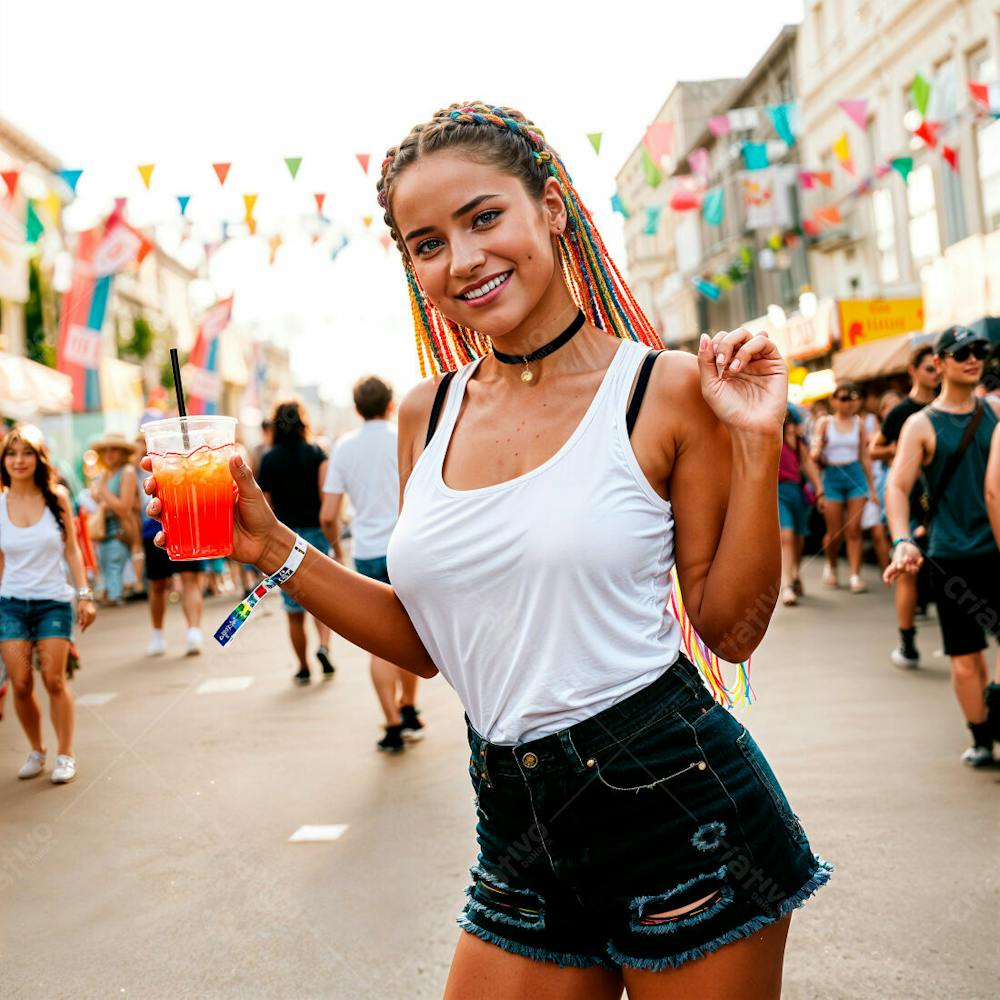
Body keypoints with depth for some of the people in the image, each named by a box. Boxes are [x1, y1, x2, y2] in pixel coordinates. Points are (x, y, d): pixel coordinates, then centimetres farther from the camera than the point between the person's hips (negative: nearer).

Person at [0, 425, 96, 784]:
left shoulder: (57, 497, -1)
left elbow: (71, 550, 3)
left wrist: (84, 594, -1)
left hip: (53, 601, -1)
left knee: (54, 679, -5)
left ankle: (65, 755, 9)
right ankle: (36, 751, 18)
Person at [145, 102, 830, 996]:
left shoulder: (666, 392, -8)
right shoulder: (427, 416, 4)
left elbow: (732, 628, -5)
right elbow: (426, 641, 10)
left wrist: (755, 447, -14)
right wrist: (270, 546, 3)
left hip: (678, 807, -4)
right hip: (522, 835, 4)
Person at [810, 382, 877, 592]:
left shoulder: (859, 423, 7)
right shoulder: (825, 422, 3)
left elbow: (865, 457, 10)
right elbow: (815, 454, 0)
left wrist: (872, 487, 10)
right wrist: (817, 455, -25)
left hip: (855, 474, 1)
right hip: (832, 476, -1)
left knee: (854, 529, -6)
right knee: (835, 533, 2)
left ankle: (855, 575, -2)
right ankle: (831, 566, 28)